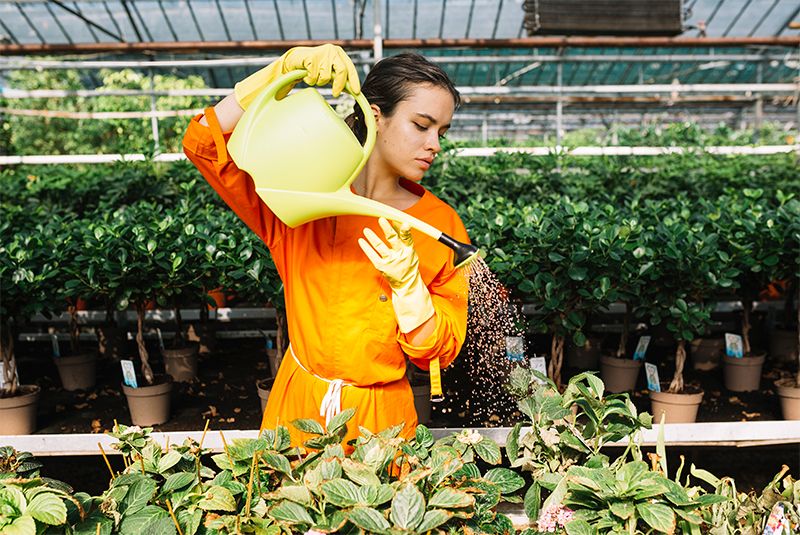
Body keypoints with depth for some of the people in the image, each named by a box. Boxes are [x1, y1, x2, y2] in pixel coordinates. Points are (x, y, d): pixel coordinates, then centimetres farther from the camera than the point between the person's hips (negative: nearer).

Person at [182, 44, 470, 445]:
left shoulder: (442, 225, -7)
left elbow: (439, 352, -7)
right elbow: (204, 141, -15)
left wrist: (407, 283, -25)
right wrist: (284, 69, -22)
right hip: (296, 409, 1)